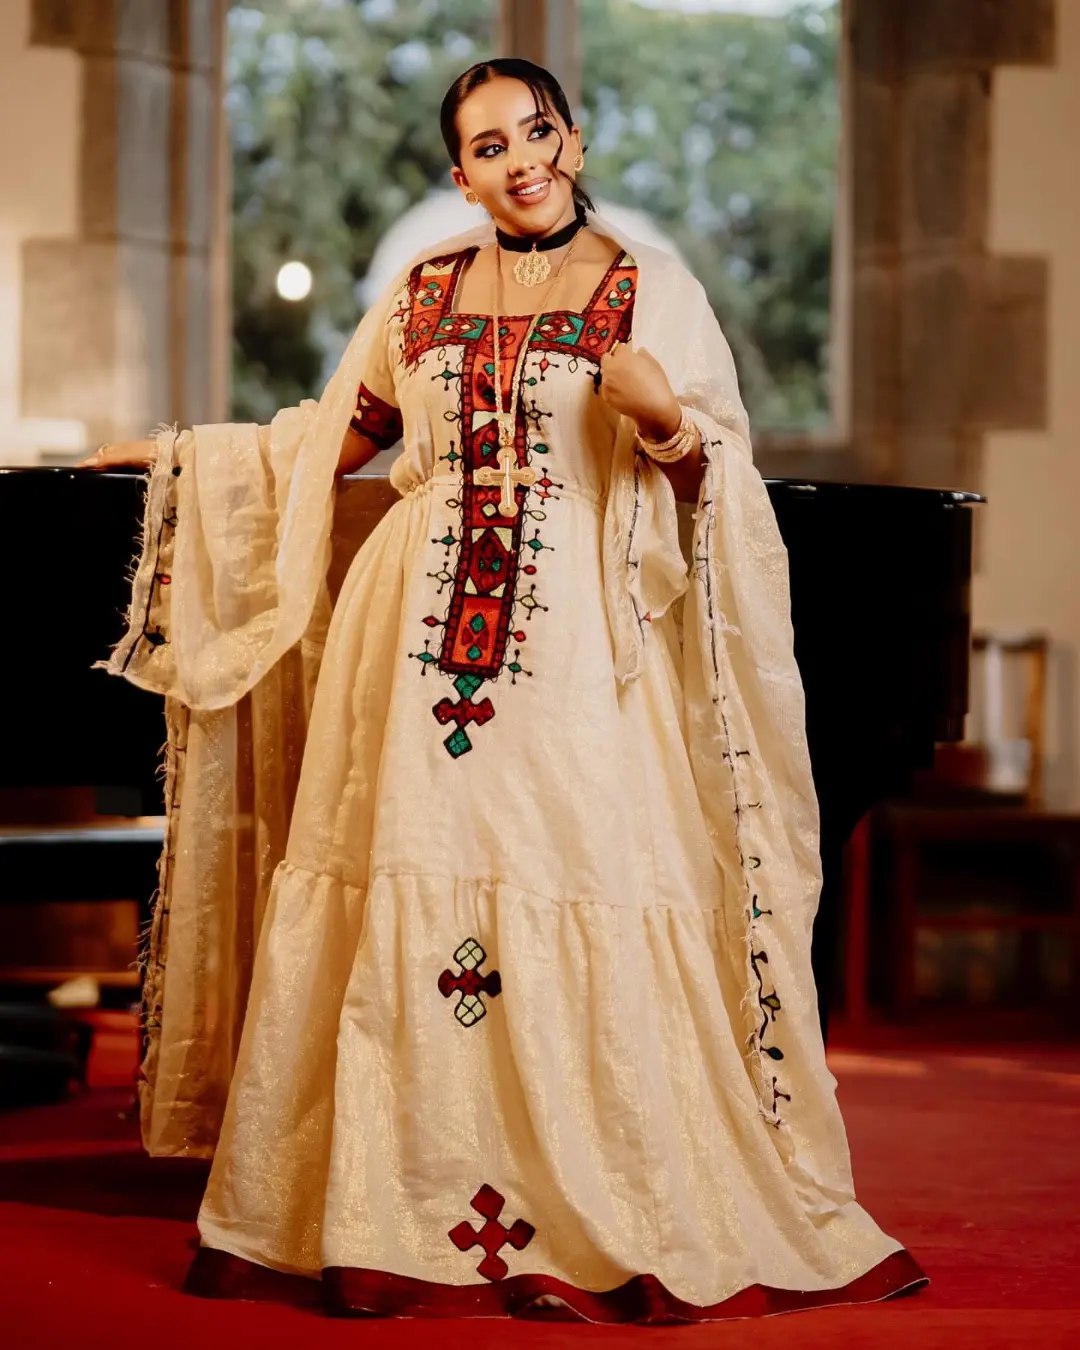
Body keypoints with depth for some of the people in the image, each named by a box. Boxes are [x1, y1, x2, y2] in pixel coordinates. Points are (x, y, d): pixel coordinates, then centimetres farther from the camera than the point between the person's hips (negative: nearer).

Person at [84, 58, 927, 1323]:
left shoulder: (651, 288, 6)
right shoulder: (423, 289, 15)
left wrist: (666, 419, -16)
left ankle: (615, 1225, 1)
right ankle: (386, 1218, 10)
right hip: (423, 632, 3)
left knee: (585, 915, -8)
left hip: (577, 647, -3)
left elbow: (714, 478, 4)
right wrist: (175, 454, 24)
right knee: (406, 906, 1)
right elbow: (332, 443, 24)